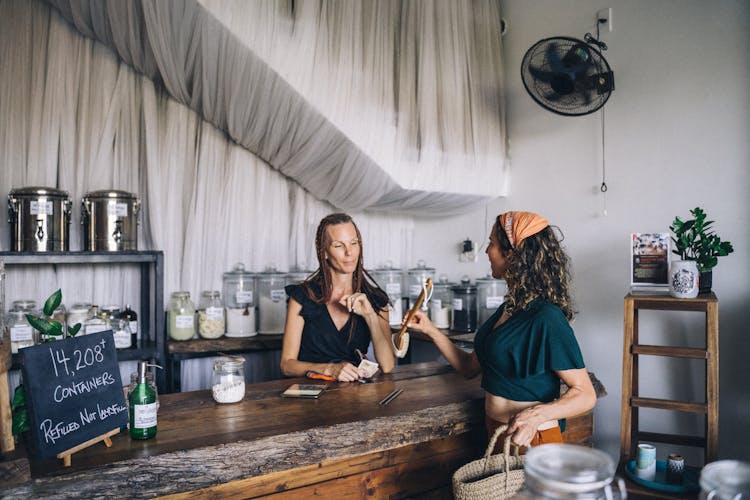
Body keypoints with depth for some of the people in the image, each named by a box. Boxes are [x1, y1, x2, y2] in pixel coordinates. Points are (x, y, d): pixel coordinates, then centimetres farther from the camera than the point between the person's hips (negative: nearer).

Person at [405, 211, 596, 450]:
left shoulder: (546, 318, -22)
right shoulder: (509, 308, 6)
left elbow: (585, 395, -20)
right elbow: (470, 367, 10)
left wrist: (538, 414, -35)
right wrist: (430, 330, 3)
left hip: (530, 440, -8)